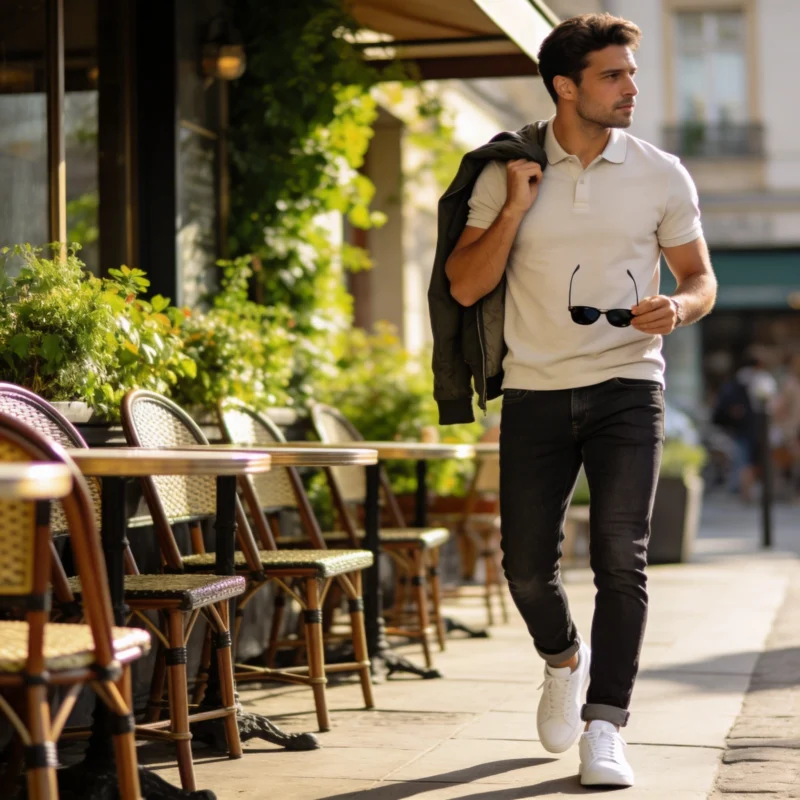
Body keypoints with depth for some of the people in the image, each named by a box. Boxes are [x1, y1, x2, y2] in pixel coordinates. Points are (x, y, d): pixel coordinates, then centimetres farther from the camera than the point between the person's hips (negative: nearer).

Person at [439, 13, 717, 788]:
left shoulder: (660, 174, 2)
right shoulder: (507, 173, 1)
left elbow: (700, 276, 9)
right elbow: (465, 287, -2)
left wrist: (677, 307, -13)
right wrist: (514, 209, -14)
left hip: (626, 385, 0)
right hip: (535, 391, 1)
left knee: (620, 557, -10)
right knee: (526, 565, 3)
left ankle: (603, 725, -1)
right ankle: (565, 659, 34)